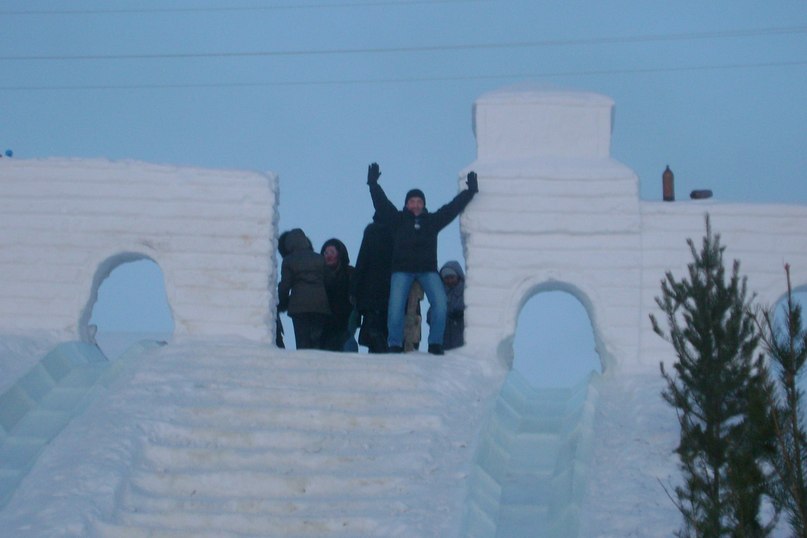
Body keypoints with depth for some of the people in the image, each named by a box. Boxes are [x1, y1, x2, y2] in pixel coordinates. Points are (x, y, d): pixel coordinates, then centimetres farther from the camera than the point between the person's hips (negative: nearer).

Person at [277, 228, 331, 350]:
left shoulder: (288, 261, 6)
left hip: (299, 305, -2)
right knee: (318, 340, 3)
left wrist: (282, 304, 15)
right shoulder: (320, 259, 13)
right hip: (320, 305, 2)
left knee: (302, 341, -1)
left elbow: (284, 286, 3)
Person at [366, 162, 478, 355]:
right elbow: (382, 203, 3)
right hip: (402, 270, -1)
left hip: (428, 270, 1)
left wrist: (470, 191, 14)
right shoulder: (398, 219, 9)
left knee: (439, 302, -18)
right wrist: (373, 185, -2)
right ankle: (395, 345, -9)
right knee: (396, 306, -17)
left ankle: (435, 343, -9)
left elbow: (453, 207, 14)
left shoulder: (432, 221, 13)